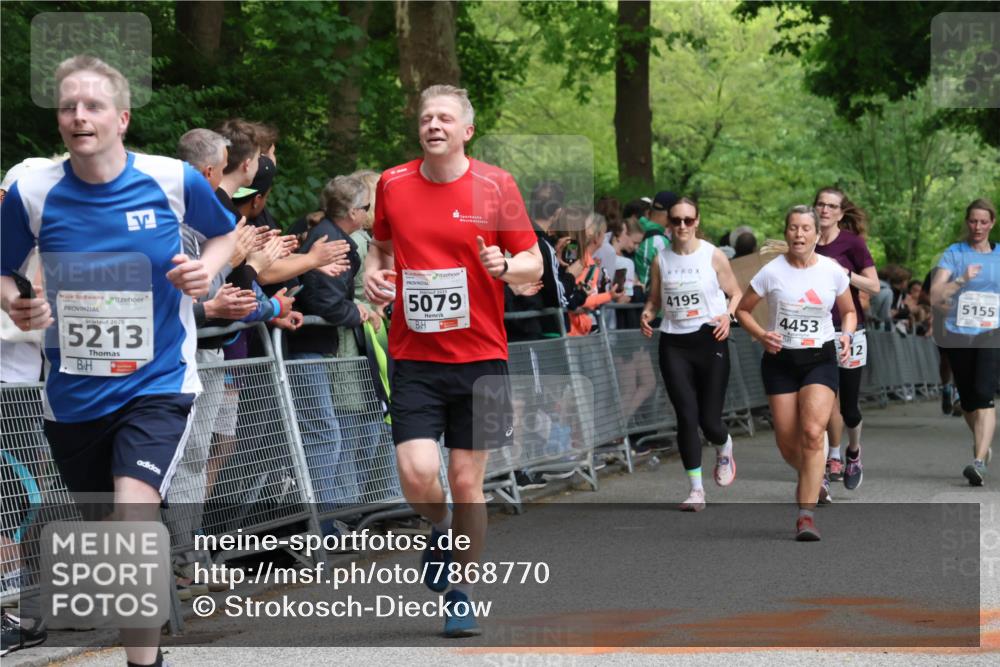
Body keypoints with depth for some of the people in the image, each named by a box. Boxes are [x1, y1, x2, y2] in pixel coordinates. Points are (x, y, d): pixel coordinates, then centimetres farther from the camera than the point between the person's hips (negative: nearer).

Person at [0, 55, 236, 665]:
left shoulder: (174, 180, -8)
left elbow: (226, 234, 12)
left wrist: (208, 268, -9)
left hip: (159, 382, -3)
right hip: (74, 393, 3)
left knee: (133, 514, -24)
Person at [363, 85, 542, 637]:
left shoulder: (496, 186, -3)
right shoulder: (392, 185, 4)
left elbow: (534, 264, 2)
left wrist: (504, 266, -19)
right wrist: (373, 273, 0)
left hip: (479, 357, -1)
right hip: (413, 358, 1)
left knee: (466, 483, 2)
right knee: (417, 476, -13)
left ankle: (462, 594, 21)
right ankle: (440, 528, 23)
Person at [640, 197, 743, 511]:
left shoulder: (713, 256, -2)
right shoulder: (661, 259, 5)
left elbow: (736, 293, 6)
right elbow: (654, 300, 14)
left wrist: (727, 315, -13)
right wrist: (647, 314, -7)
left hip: (710, 341, -2)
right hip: (673, 345, 2)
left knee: (709, 419, -2)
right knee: (686, 416, -7)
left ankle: (724, 449, 36)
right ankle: (696, 490, 1)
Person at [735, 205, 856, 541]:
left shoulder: (832, 271, -2)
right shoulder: (772, 271, -5)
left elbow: (848, 311, 15)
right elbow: (742, 309, 5)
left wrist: (846, 335, -5)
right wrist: (761, 334, -12)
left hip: (821, 359, -1)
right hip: (780, 360, 1)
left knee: (813, 432, -20)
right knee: (787, 442, 2)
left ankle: (806, 514, -19)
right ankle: (813, 480, 38)